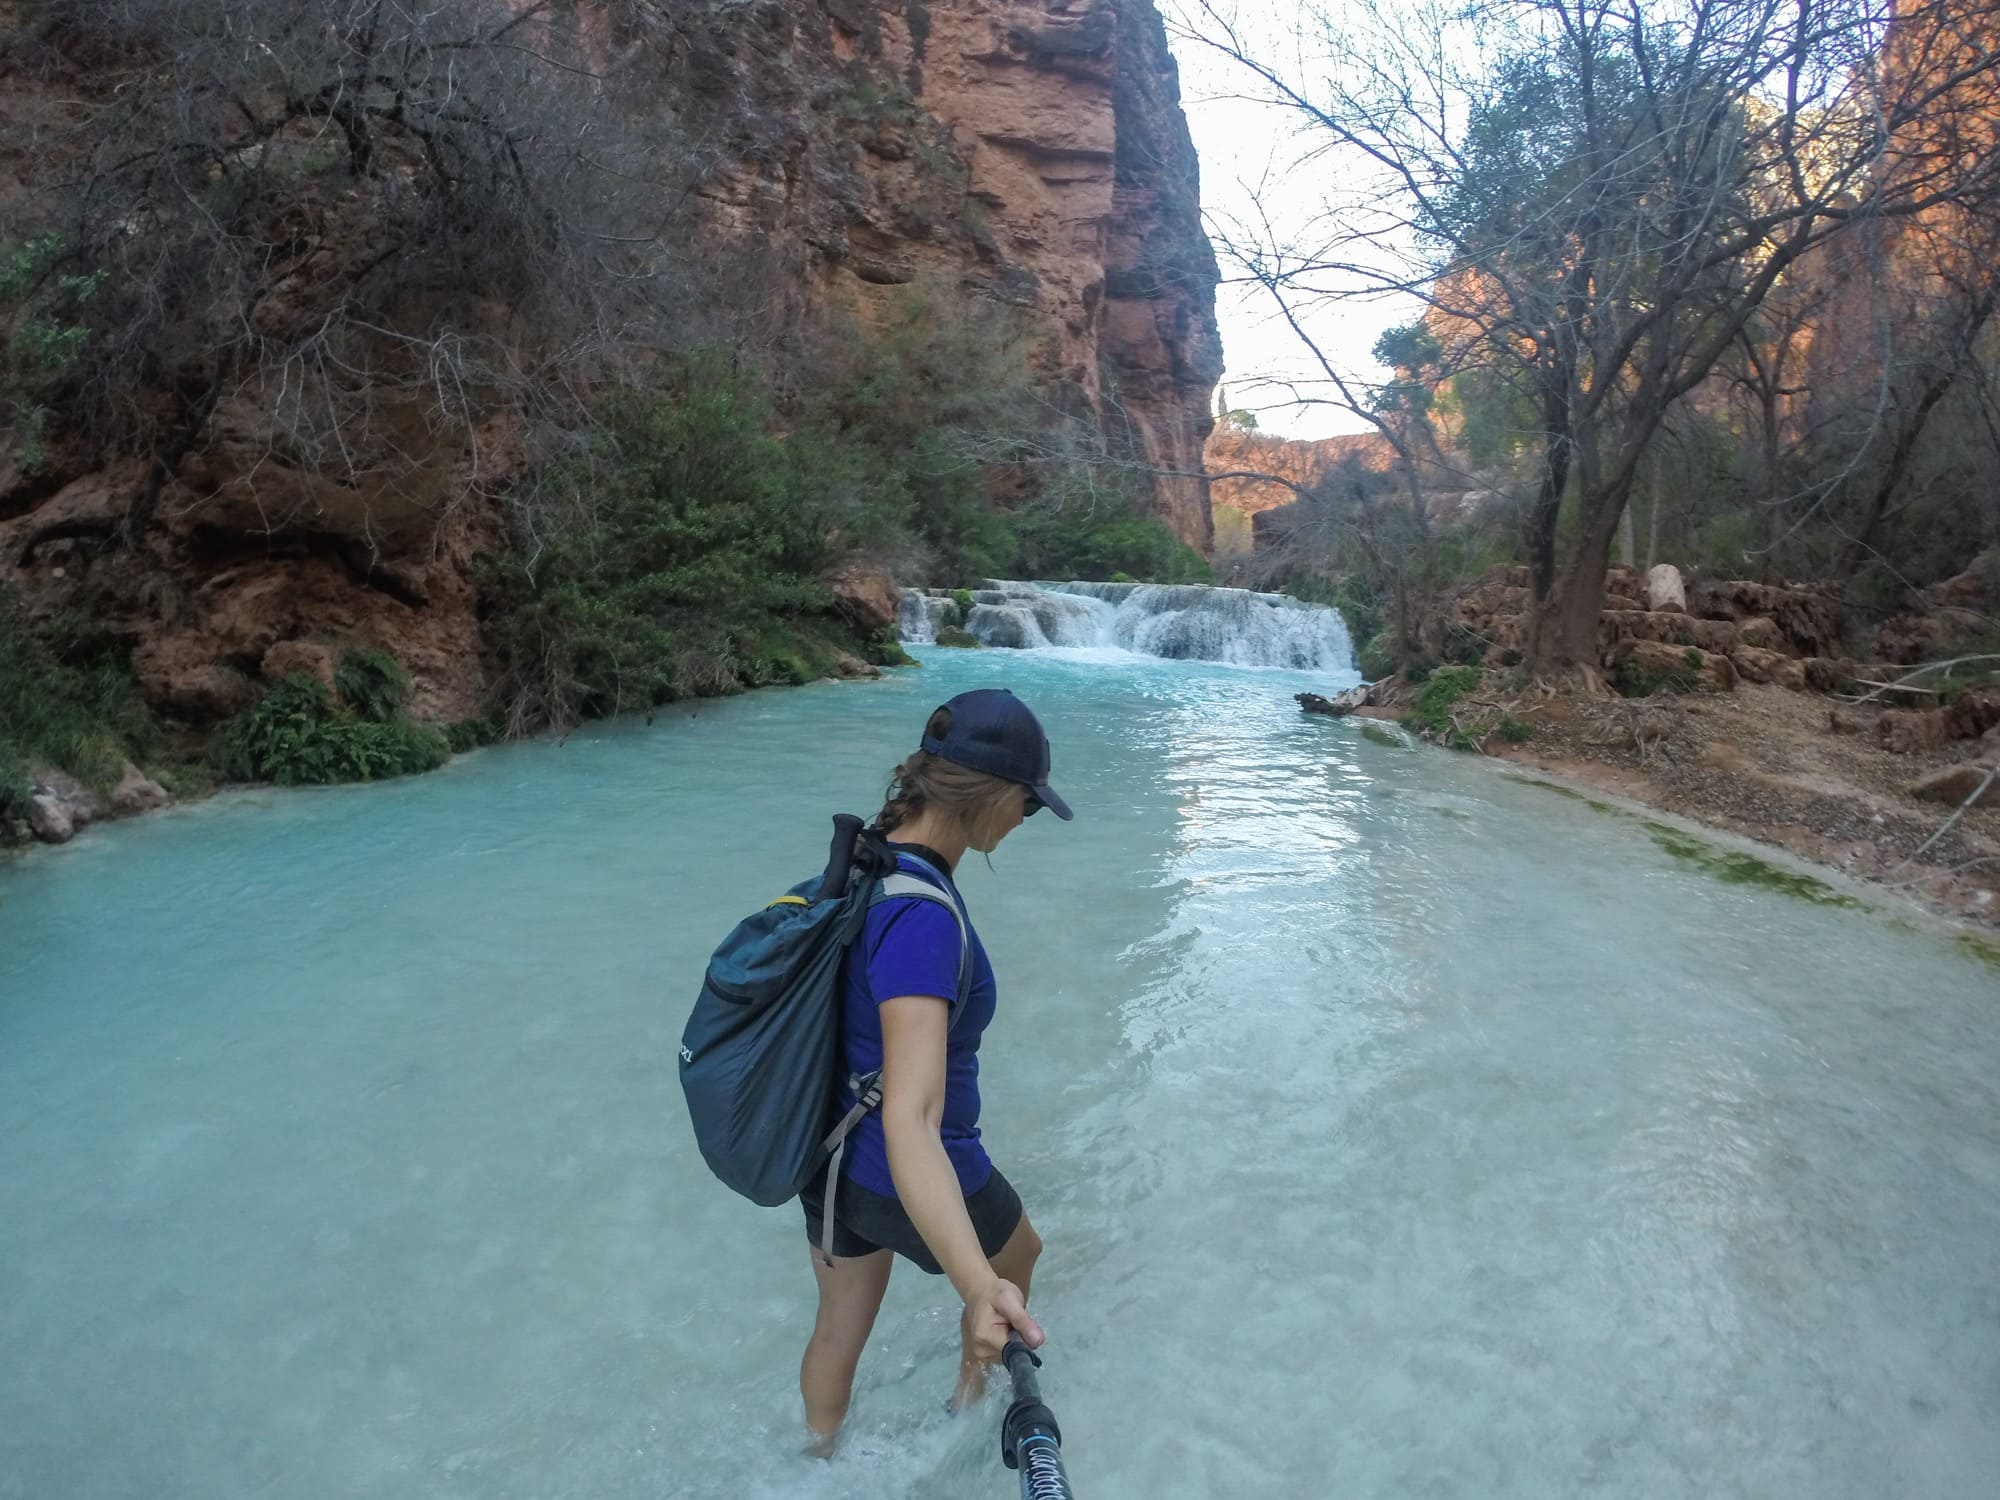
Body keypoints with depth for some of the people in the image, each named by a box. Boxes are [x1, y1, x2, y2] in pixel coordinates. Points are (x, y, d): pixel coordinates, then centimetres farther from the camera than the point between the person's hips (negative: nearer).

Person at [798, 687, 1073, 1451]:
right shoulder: (920, 918, -35)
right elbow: (910, 1122, -43)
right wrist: (979, 1288, -52)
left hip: (832, 1156, 6)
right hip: (905, 1180, -6)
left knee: (839, 1329, 28)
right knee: (1015, 1258, 29)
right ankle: (972, 1390, 56)